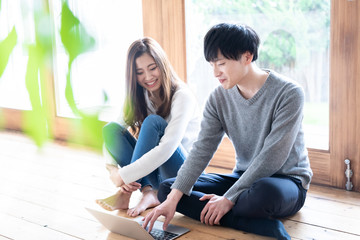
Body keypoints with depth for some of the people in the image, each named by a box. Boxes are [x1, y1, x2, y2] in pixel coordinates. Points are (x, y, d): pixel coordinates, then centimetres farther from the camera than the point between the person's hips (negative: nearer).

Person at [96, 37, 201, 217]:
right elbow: (112, 139, -2)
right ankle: (148, 192, -24)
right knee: (111, 128, -13)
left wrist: (124, 175, -30)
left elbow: (166, 149, -29)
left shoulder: (182, 96, -16)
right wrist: (113, 170, -23)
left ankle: (125, 195, -26)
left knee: (153, 122, -29)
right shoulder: (139, 99, 5)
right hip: (152, 173, 6)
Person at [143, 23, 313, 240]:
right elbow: (202, 149, -10)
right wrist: (173, 199, -22)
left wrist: (228, 199, -23)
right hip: (243, 177, 7)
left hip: (287, 180, -6)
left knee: (264, 192, -44)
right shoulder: (219, 98, -2)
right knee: (166, 189, -9)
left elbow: (272, 157, -22)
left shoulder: (288, 93, -18)